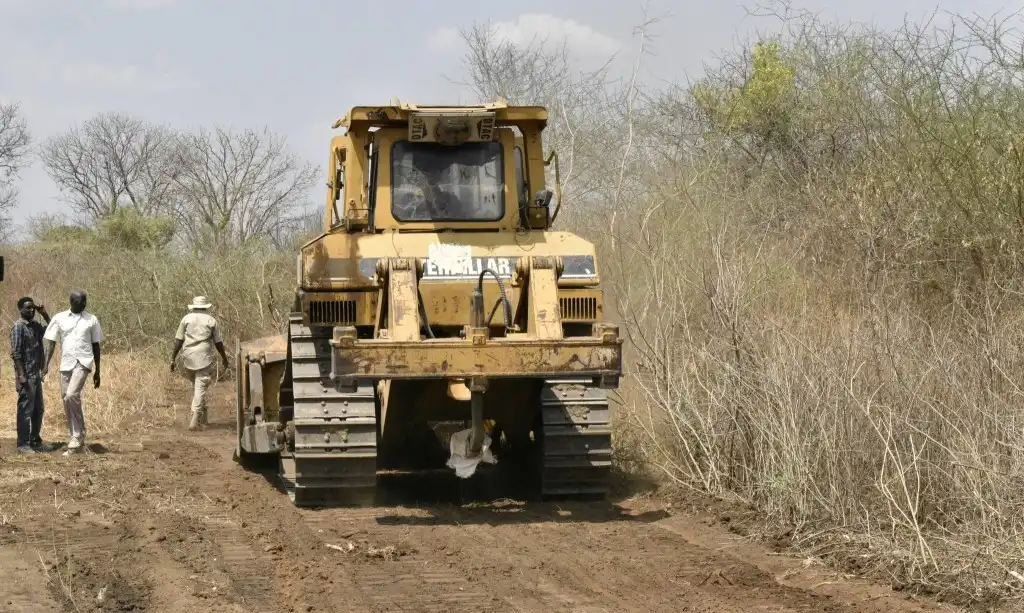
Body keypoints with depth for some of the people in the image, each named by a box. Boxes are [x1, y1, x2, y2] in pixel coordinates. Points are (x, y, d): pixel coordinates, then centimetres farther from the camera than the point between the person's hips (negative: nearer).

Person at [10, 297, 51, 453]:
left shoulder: (35, 325, 12)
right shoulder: (18, 327, -12)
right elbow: (15, 353, -16)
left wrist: (45, 314, 10)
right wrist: (21, 375, -21)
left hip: (36, 374, 8)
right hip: (26, 375, -8)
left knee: (38, 410, 12)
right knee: (26, 409, -4)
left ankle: (35, 441, 21)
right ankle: (23, 444, 1)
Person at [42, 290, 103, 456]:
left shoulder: (91, 320, 6)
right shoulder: (59, 318, 6)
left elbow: (96, 346, 11)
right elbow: (51, 342, 6)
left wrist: (97, 371, 11)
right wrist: (46, 364, -6)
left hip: (83, 362, -3)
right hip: (66, 364, 3)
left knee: (72, 395, -22)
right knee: (67, 399, 4)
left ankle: (77, 438, -14)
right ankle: (76, 440, 14)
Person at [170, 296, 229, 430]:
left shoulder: (186, 319, 6)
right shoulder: (211, 321, 3)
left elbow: (178, 341, 1)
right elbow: (218, 343, 5)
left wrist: (173, 359, 4)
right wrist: (225, 358, 18)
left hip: (188, 358, 3)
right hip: (204, 358, -3)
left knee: (196, 385, 18)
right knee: (201, 387, -4)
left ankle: (203, 416, 24)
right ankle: (195, 420, -13)